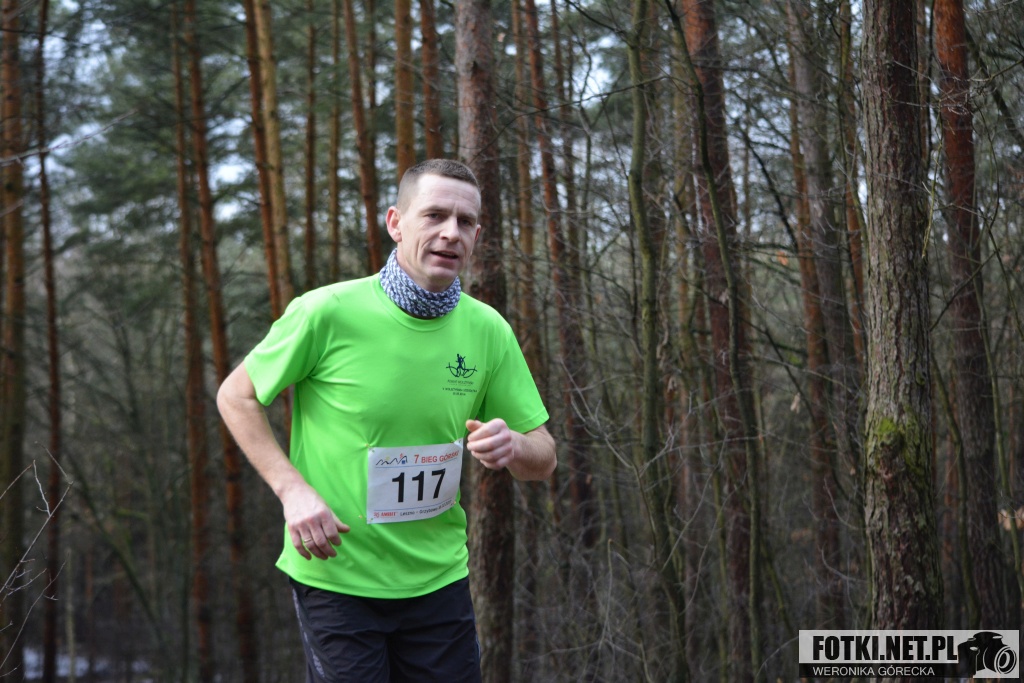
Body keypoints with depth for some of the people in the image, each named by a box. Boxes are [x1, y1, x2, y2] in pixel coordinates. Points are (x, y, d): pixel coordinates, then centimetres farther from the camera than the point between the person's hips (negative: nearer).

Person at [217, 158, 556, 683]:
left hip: (438, 578, 4)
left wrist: (512, 444, -20)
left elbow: (543, 460, 5)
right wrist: (292, 489, -16)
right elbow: (236, 397, -2)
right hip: (334, 575, -4)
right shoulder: (327, 312, -14)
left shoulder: (487, 329, -2)